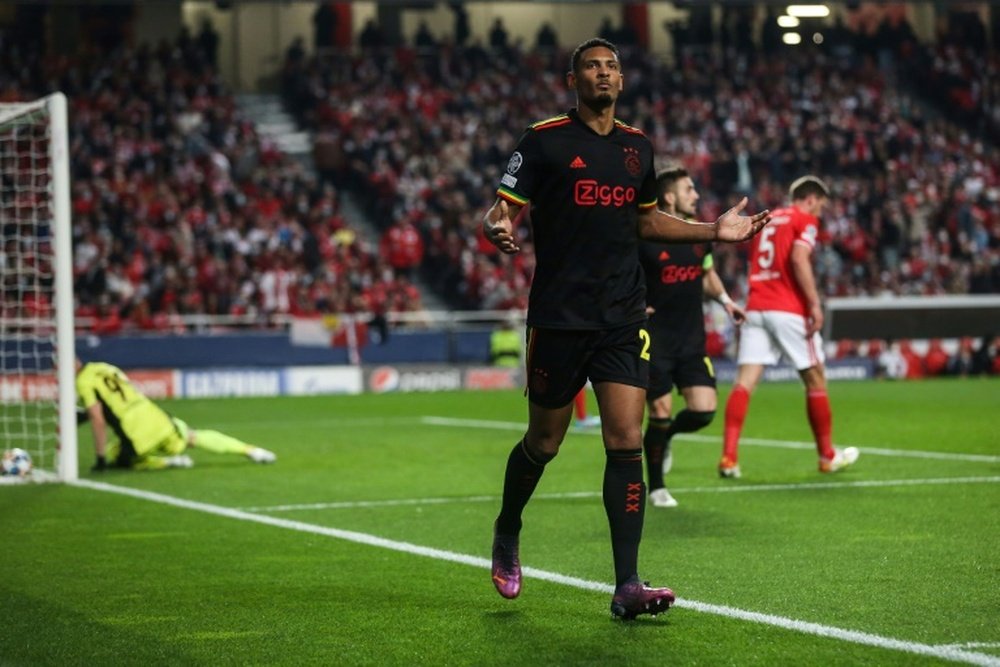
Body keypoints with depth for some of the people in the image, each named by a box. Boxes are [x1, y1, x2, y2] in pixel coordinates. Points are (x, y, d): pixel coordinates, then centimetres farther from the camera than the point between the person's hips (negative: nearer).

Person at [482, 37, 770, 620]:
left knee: (627, 441, -8)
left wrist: (713, 230, 15)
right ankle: (507, 536, 37)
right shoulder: (544, 140, -3)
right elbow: (504, 209, -6)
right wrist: (499, 229, -30)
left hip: (624, 320, 3)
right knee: (544, 443, 8)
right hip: (558, 319, -3)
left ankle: (627, 586, -8)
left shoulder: (638, 146, 12)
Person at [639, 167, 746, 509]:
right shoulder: (643, 237, -11)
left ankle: (664, 437, 28)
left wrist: (725, 299, 9)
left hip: (692, 339, 5)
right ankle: (656, 488, 13)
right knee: (661, 411, -5)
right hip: (654, 339, -5)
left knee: (704, 410, -6)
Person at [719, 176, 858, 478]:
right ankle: (828, 456, 20)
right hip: (788, 311, -5)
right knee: (816, 381, 10)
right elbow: (799, 258, -16)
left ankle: (728, 457, -17)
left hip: (755, 307, 5)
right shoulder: (805, 220, 0)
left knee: (745, 381, -4)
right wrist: (814, 303, -16)